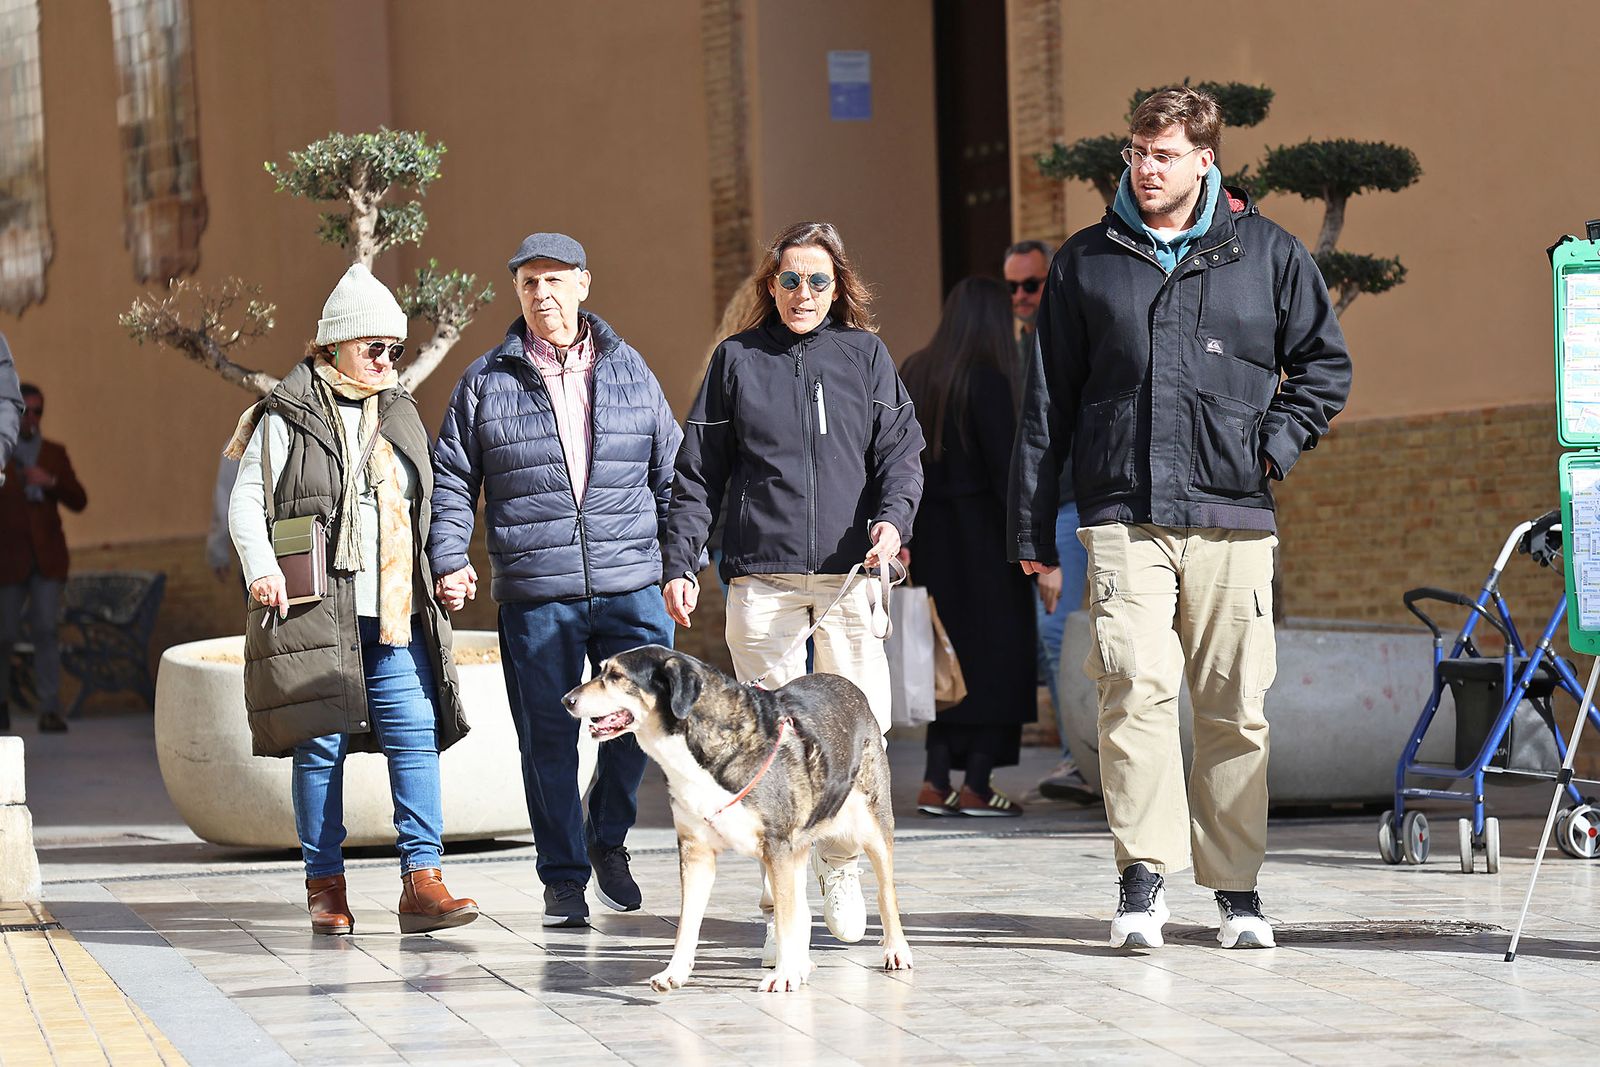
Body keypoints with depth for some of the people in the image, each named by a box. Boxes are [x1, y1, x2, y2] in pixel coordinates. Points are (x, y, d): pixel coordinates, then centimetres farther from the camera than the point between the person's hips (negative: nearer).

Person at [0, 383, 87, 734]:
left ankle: (50, 711, -12)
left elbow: (79, 501, 8)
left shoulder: (54, 453, 12)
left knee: (46, 629, -10)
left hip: (47, 556, 1)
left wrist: (52, 482, -9)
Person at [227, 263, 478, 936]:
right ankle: (325, 885, 9)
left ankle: (422, 882, -10)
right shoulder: (287, 417, 2)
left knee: (416, 738, -7)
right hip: (313, 611, -4)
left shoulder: (401, 415, 17)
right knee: (321, 745, 0)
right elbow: (246, 501, 1)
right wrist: (261, 571, -14)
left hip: (395, 615, 4)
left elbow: (425, 509, 23)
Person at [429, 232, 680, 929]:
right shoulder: (486, 382, 6)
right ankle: (563, 879, 12)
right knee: (548, 738, 1)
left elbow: (671, 472, 15)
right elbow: (452, 481, 10)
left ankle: (608, 839, 21)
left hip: (631, 585, 1)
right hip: (534, 593, -1)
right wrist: (449, 560, -3)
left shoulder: (630, 371, 11)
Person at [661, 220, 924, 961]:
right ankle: (783, 905, 1)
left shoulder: (865, 356, 13)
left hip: (849, 571, 1)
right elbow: (698, 471, 11)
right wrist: (680, 564, 4)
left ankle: (841, 859, 18)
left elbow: (900, 448, 7)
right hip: (762, 575, -1)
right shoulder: (736, 359, 11)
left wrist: (893, 518, -12)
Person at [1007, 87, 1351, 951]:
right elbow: (1047, 400, 14)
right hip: (1123, 519, 0)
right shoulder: (1087, 263, 11)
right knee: (1136, 687, -16)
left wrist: (1275, 443, 0)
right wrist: (1032, 528, 11)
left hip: (1232, 520, 0)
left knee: (1235, 707, 2)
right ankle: (1143, 879, -16)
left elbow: (1325, 363, 17)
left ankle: (1236, 886, 13)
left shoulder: (1267, 254, 9)